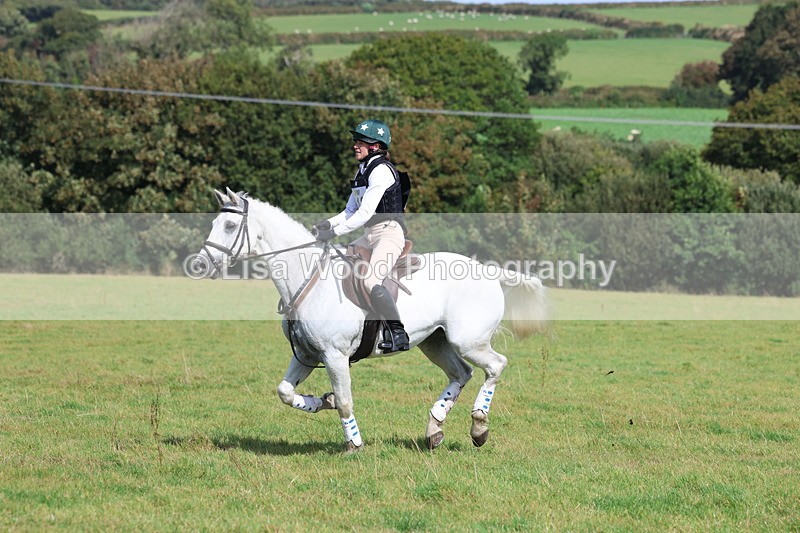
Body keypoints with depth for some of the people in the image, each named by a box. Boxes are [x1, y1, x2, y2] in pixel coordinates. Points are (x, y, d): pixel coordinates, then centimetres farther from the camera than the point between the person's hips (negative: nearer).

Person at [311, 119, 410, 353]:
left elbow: (365, 213, -21)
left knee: (370, 281, -27)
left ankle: (398, 334, -23)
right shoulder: (362, 171, 16)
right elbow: (351, 211, 19)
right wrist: (327, 223, 2)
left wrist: (334, 232, -21)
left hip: (389, 233, -10)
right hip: (370, 236, 10)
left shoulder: (381, 170, -14)